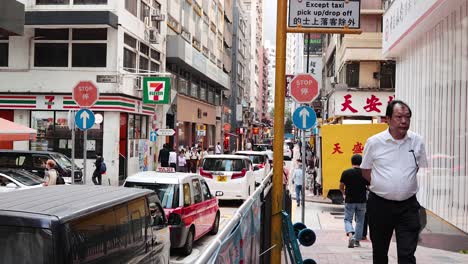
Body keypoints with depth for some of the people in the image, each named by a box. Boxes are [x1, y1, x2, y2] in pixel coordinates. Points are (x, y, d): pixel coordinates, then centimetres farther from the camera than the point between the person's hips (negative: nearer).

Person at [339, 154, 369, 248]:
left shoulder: (346, 173, -6)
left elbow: (341, 187, 0)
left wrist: (344, 194, 20)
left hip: (349, 201, -1)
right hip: (361, 201, 1)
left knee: (348, 219, 8)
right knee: (359, 221, 14)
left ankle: (350, 235, -18)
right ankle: (357, 240, 17)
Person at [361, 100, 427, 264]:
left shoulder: (417, 141, 1)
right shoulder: (374, 142, -5)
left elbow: (422, 169, 13)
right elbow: (365, 171, 6)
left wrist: (406, 185, 5)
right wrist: (383, 185, -2)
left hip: (408, 205, 1)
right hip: (379, 204, 0)